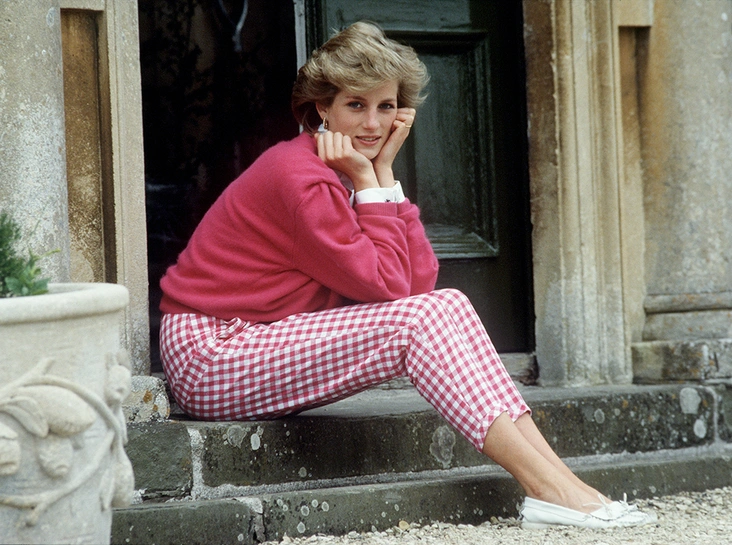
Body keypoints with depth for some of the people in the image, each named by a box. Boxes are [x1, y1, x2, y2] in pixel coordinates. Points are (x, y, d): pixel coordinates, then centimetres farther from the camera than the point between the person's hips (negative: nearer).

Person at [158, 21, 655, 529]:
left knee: (447, 306, -7)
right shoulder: (299, 176, -19)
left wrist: (384, 172, -5)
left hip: (265, 344, 8)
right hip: (210, 357, -8)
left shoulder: (350, 170, 9)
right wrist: (369, 181, -13)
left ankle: (559, 476, -15)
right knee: (419, 320, -20)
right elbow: (387, 286, -18)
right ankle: (548, 489, -22)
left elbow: (420, 283, -3)